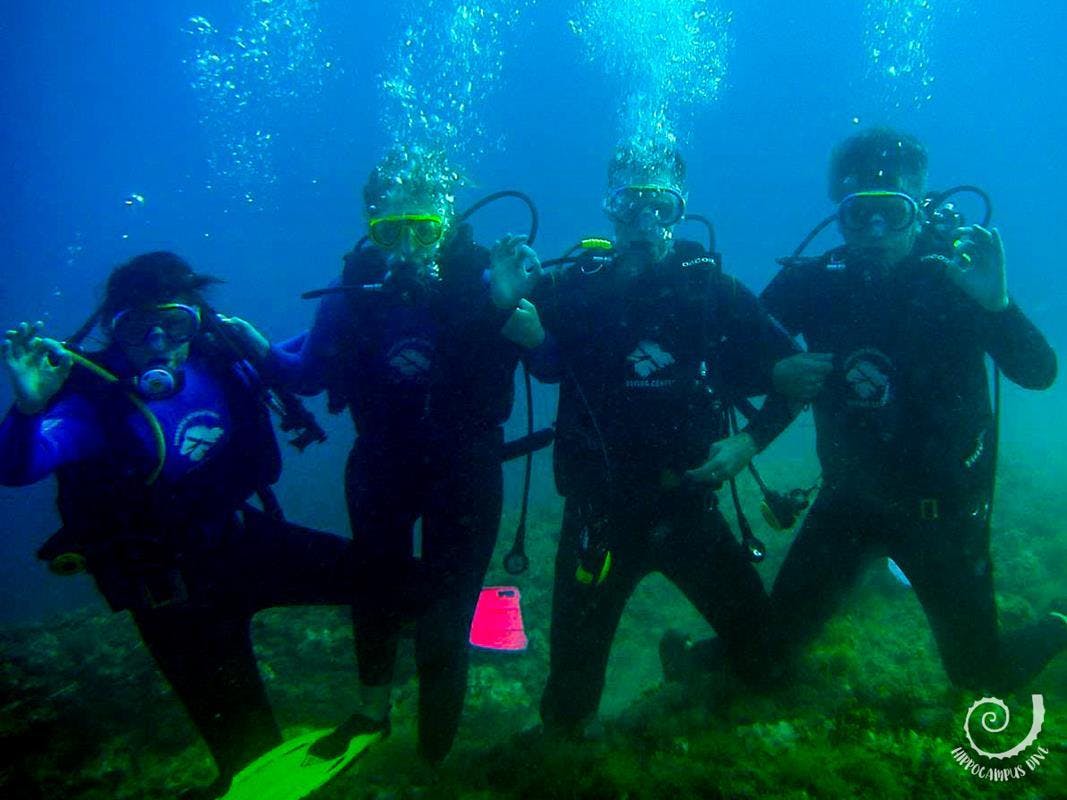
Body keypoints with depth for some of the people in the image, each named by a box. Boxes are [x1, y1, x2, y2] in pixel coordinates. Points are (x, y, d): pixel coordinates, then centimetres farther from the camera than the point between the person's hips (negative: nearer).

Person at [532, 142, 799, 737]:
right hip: (600, 515, -1)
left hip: (690, 507, 2)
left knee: (767, 654, 9)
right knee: (569, 705, 7)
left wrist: (750, 442, -8)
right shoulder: (575, 289, -7)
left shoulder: (714, 290, -3)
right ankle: (566, 734, 43)